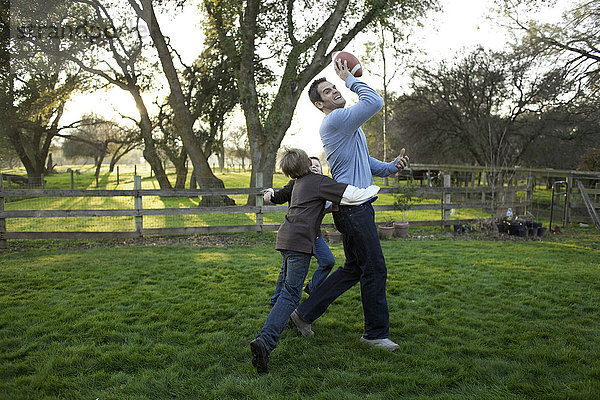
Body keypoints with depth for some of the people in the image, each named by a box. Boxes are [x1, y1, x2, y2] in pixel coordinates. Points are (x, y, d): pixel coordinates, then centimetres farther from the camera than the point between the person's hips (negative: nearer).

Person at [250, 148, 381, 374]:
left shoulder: (299, 184, 25)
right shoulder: (319, 182, 0)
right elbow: (353, 196, -7)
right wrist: (374, 189, 10)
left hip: (284, 237, 9)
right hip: (299, 241, -9)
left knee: (289, 285, 28)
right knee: (291, 293, -12)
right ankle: (265, 341, -23)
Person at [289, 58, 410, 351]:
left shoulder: (347, 125, 22)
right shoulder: (337, 119, -12)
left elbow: (364, 161, 25)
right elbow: (375, 102, -18)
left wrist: (390, 167, 8)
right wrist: (351, 80, -4)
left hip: (356, 207, 10)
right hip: (354, 208, -10)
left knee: (354, 269, 16)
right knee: (374, 270, -1)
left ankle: (305, 313, 20)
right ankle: (376, 332, 13)